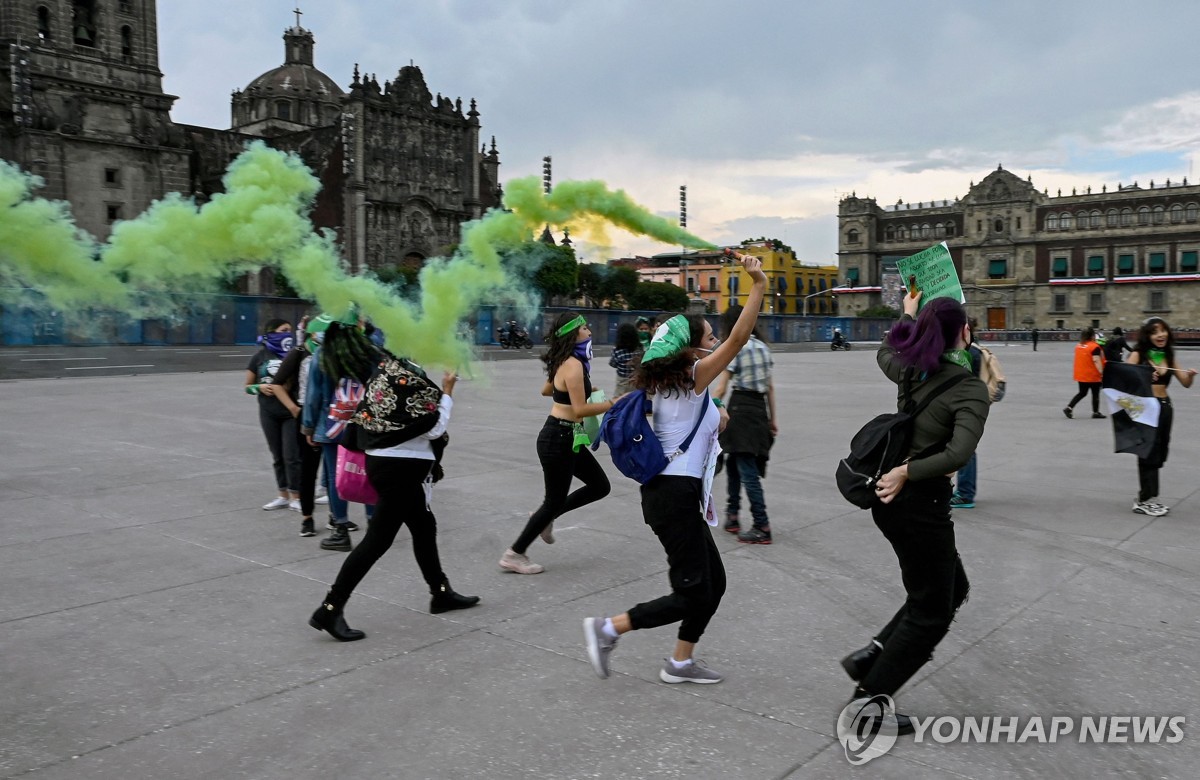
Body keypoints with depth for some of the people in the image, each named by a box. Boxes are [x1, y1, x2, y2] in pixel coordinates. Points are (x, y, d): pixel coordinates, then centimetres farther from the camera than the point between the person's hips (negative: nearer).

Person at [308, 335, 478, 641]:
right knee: (377, 539, -2)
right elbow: (433, 427, -18)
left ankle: (441, 592, 34)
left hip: (384, 461, 9)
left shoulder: (371, 374, 3)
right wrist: (447, 392, -6)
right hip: (401, 467, -9)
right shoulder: (398, 374, -22)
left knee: (424, 526, 20)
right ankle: (329, 610, 3)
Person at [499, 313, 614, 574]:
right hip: (558, 439, -10)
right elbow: (580, 410, -24)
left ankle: (547, 516, 24)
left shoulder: (566, 362, 9)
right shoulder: (574, 365, -20)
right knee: (555, 501, 1)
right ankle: (514, 555, 13)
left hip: (567, 438, 10)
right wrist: (614, 403, -19)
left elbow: (546, 390, 24)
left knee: (600, 486, 15)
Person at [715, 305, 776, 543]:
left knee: (748, 471, -5)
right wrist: (772, 419, 18)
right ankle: (732, 514, 24)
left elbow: (721, 389, -13)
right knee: (733, 461, 20)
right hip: (760, 408, 8)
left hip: (740, 409, -8)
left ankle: (762, 527, -4)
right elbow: (770, 387, 13)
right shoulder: (763, 347, 11)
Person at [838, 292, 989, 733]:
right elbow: (958, 453, -30)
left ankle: (873, 656, 19)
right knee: (931, 611, 8)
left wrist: (907, 315, 39)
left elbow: (884, 353, 29)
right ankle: (868, 700, 11)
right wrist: (907, 472, -20)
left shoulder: (911, 369, 4)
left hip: (893, 496, 8)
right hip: (921, 502, -8)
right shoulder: (971, 389, -15)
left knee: (952, 588, 23)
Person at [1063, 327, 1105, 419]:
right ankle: (1095, 412, 16)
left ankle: (1069, 407, 1)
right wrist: (1101, 372, -19)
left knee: (1082, 393, 14)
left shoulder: (1078, 346, 5)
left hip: (1081, 375, 6)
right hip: (1093, 375, -6)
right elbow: (1096, 361, -21)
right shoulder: (1094, 347, -16)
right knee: (1095, 394, 9)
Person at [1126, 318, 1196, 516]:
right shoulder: (1138, 355, -4)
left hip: (1165, 406, 6)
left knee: (1159, 454, 10)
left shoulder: (1169, 356, 11)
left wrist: (1191, 375, -12)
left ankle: (1147, 497, 19)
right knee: (1149, 453, -4)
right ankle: (1144, 500, 1)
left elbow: (1185, 383, 9)